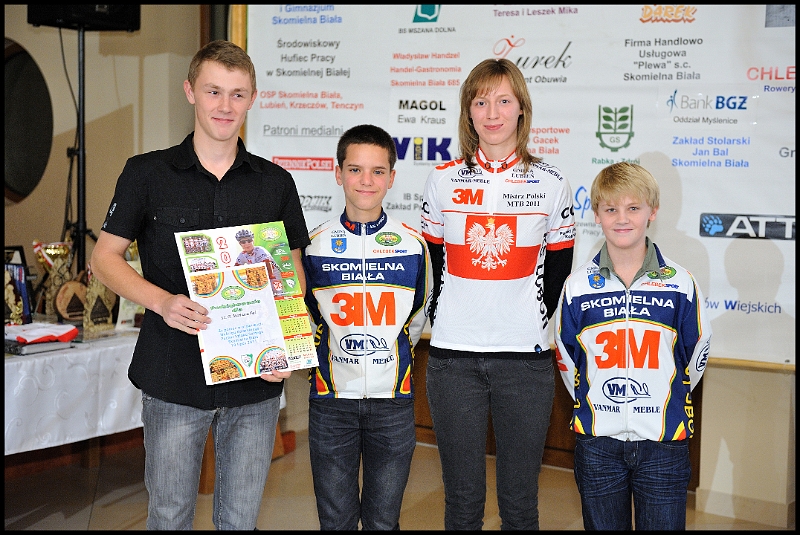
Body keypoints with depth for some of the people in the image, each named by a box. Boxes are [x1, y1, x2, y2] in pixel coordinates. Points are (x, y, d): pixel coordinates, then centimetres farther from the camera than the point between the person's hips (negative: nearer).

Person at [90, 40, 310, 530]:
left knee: (241, 518, 13)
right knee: (169, 515, 9)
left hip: (256, 380, 2)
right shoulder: (147, 174, 1)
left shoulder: (276, 183, 6)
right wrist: (162, 302, -16)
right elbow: (105, 257, 2)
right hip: (173, 378, -1)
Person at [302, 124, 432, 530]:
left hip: (393, 401, 0)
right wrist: (323, 357, 3)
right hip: (331, 400, 0)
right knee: (335, 519, 8)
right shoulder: (314, 245, -1)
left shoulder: (413, 245, -1)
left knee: (383, 520, 10)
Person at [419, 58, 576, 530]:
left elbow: (557, 269, 9)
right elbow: (430, 265, 10)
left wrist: (529, 326, 5)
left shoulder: (551, 184, 3)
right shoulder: (443, 181, 4)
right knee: (463, 500, 8)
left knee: (520, 501, 8)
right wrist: (447, 325, 4)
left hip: (526, 358, 0)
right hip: (453, 357, 1)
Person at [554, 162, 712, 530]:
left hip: (664, 443, -1)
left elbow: (696, 355, 8)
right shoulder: (578, 286, -2)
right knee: (604, 526, 13)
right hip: (597, 441, 1)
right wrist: (591, 403, 11)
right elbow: (566, 358, 9)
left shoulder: (679, 284, -4)